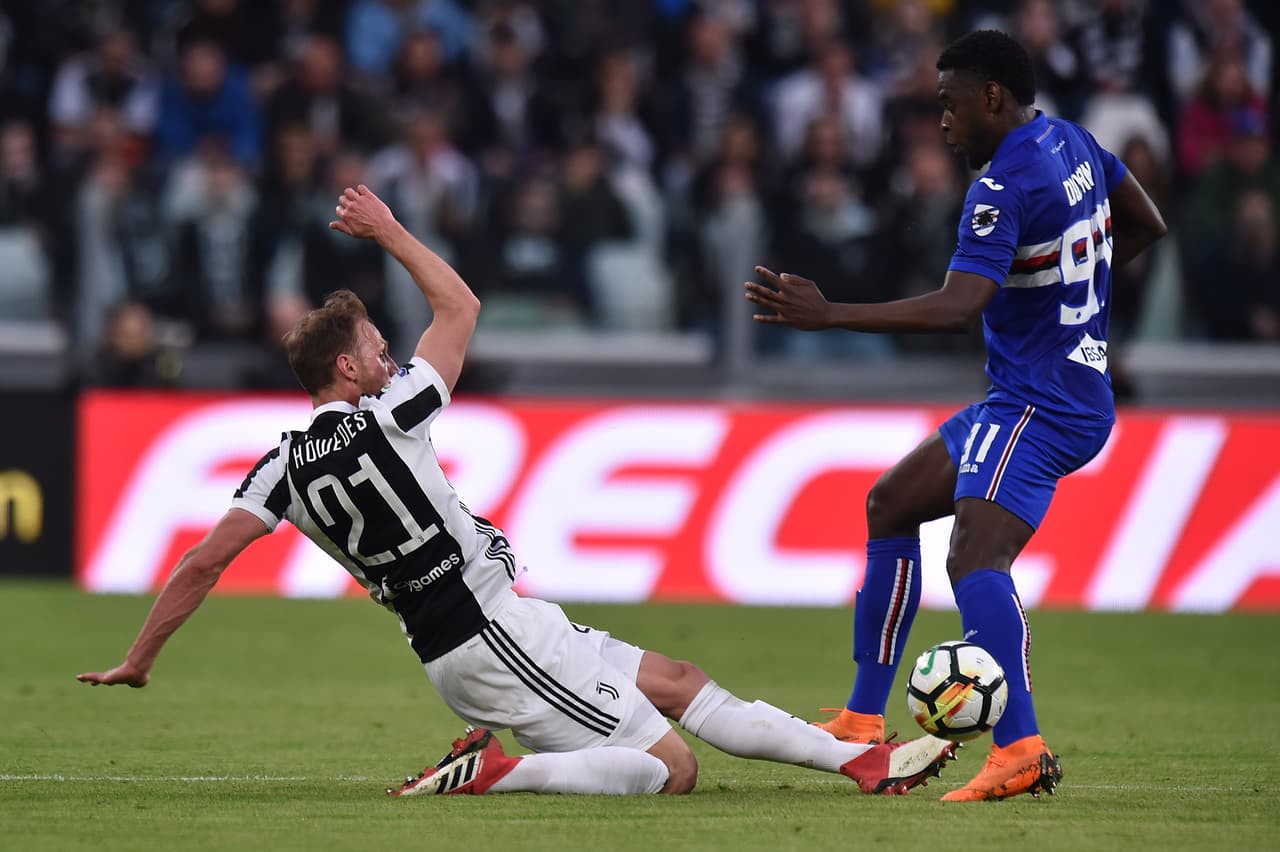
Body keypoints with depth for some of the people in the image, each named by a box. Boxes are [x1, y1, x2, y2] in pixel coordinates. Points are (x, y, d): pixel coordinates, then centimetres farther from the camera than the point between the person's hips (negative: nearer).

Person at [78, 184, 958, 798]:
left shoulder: (287, 467, 5)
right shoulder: (384, 419, -13)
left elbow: (204, 562, 0)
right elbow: (461, 306, 1)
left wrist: (139, 659, 9)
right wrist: (389, 232, 12)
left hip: (449, 651, 9)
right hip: (495, 628, -9)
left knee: (676, 680, 13)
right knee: (674, 768, -13)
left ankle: (860, 760, 13)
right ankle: (491, 774, -18)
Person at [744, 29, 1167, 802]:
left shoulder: (1006, 188, -20)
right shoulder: (1071, 143, 9)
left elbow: (957, 308, -30)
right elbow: (1146, 225, 23)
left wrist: (829, 316, -30)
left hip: (1037, 409, -11)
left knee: (976, 558, -28)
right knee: (891, 504, 20)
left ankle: (1020, 749, -43)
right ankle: (864, 724, 23)